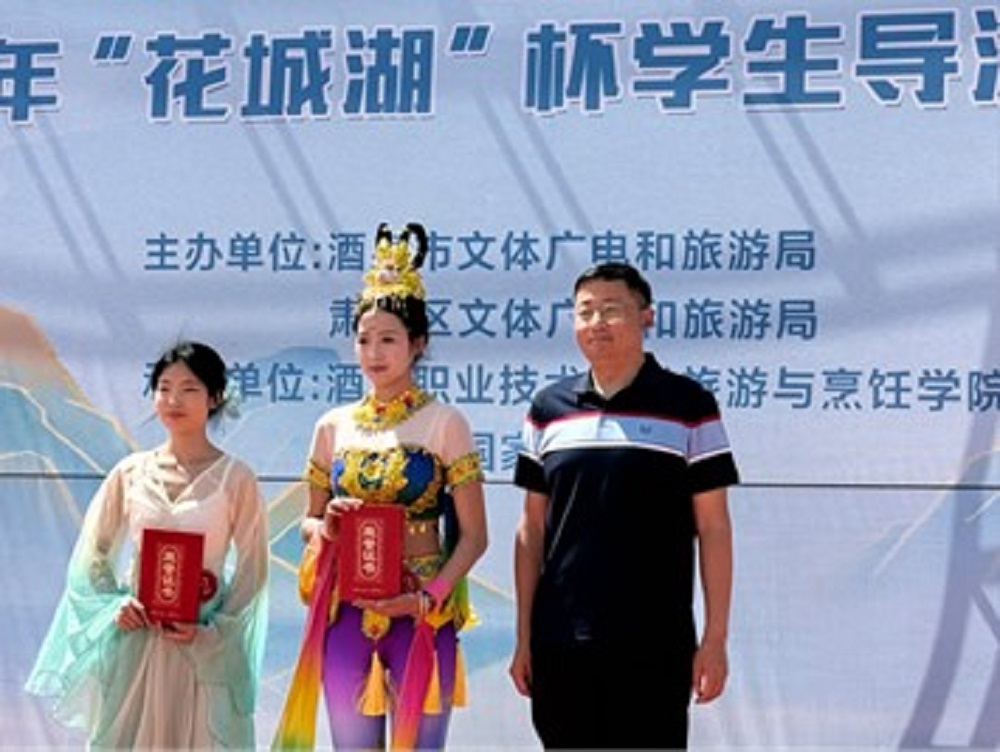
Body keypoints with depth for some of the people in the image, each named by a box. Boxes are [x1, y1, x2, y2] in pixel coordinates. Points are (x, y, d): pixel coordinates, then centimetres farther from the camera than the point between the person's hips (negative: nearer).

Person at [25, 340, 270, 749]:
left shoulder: (234, 478, -3)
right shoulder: (130, 473, 4)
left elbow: (251, 571, -2)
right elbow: (91, 555, 9)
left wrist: (209, 633, -12)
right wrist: (114, 605, -8)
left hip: (205, 648, -2)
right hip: (135, 638, 2)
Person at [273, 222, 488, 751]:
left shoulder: (444, 424, -2)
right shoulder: (334, 427, 9)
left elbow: (473, 534, -3)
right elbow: (310, 520, 17)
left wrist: (430, 596, -17)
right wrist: (325, 528, -6)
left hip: (421, 614, -3)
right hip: (346, 613, 3)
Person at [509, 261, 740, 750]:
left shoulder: (687, 407, -1)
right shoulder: (548, 409, 9)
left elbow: (713, 528, -1)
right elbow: (532, 529, 11)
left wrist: (715, 637, -6)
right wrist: (524, 636, 8)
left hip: (653, 648, -3)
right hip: (559, 647, 3)